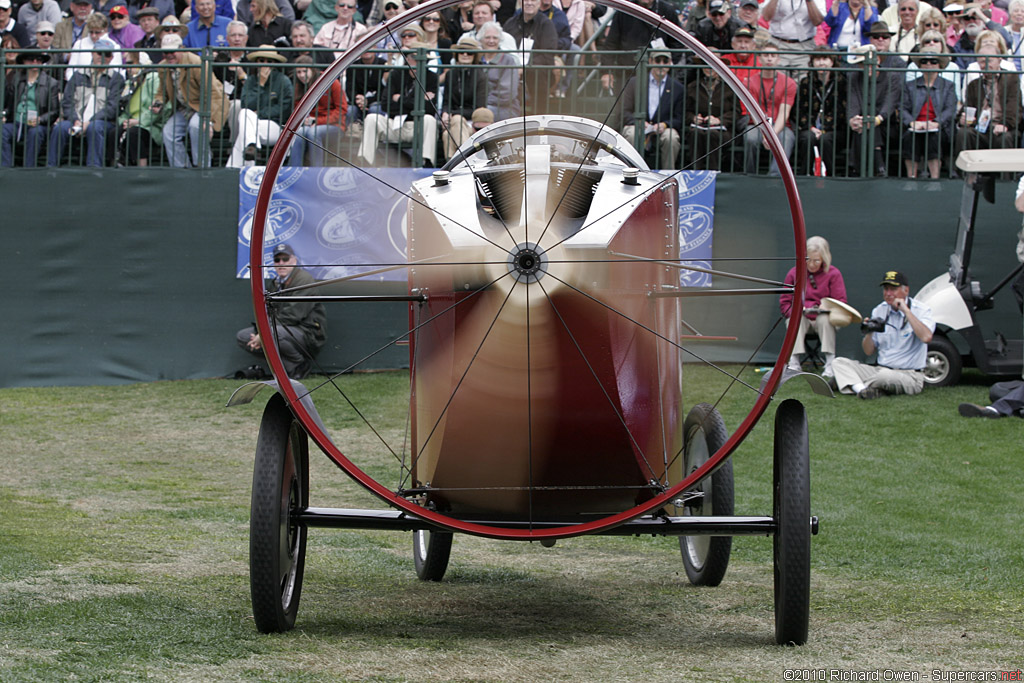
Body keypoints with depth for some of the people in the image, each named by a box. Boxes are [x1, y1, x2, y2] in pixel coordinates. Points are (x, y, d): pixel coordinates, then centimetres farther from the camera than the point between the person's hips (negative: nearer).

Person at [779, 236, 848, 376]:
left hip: (822, 318, -1)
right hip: (801, 316, 1)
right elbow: (784, 302, 7)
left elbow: (840, 303, -6)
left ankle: (830, 363, -36)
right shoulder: (794, 273, 6)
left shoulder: (833, 274, 0)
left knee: (825, 320, -36)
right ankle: (794, 363, -38)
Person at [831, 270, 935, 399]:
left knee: (886, 375, -40)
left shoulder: (921, 310, -4)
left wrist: (906, 311, -21)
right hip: (881, 368, 6)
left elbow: (926, 337, -27)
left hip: (910, 375, -6)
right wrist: (869, 333, -10)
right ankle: (862, 389, -37)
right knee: (839, 362, -10)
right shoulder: (879, 311, 12)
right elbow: (868, 351, 12)